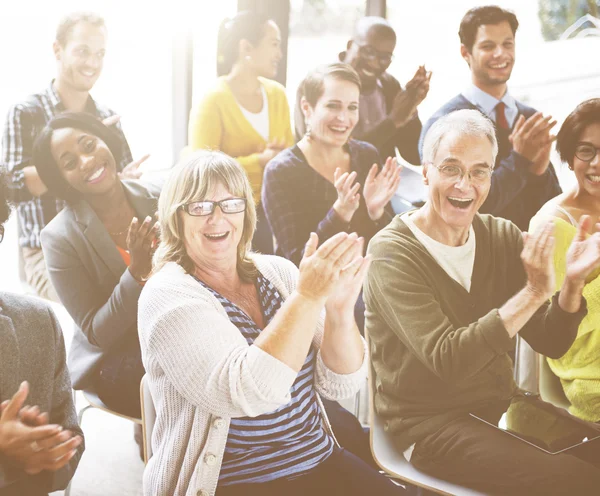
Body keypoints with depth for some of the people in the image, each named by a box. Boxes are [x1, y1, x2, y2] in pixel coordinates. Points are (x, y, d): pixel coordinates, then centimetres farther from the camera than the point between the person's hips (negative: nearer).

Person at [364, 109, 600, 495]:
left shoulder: (504, 237, 4)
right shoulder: (392, 253, -13)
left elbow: (551, 343, 2)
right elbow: (447, 360, -24)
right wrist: (533, 293, -29)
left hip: (503, 405, 6)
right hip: (429, 422, -6)